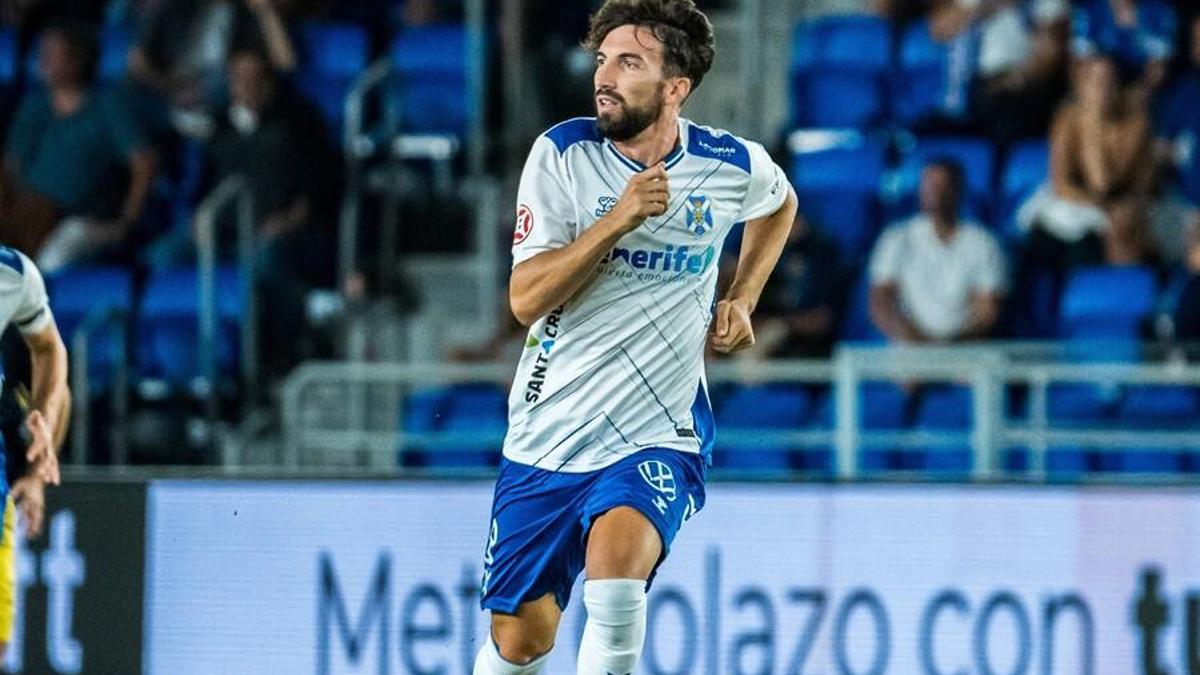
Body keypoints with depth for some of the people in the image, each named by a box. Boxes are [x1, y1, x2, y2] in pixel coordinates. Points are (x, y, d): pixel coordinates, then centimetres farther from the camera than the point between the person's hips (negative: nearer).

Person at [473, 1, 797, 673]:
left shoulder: (734, 165, -3)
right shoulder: (563, 153, -7)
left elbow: (780, 203, 24)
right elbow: (527, 299, -14)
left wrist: (742, 300, 11)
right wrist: (619, 218, -23)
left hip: (658, 439, -1)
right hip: (547, 436, 1)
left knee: (615, 561, -32)